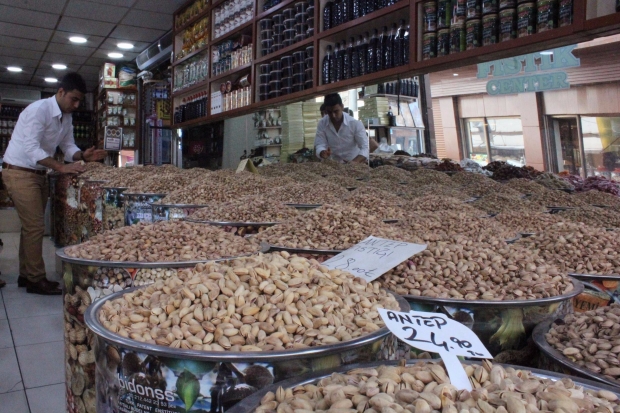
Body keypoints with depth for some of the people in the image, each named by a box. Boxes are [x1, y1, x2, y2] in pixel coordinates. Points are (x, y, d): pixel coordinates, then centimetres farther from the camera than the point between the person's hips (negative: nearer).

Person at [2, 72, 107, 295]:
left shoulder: (67, 116, 6)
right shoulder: (38, 110, -20)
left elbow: (68, 146, 7)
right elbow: (31, 148, -28)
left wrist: (83, 156, -13)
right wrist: (61, 167, -33)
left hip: (38, 174, 9)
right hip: (20, 173, -9)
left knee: (32, 226, 13)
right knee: (35, 226, -9)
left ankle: (26, 275, 22)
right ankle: (36, 279, 1)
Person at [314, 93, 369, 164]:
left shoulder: (355, 123, -12)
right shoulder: (322, 124, -4)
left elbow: (365, 147, -15)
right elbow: (319, 145, -4)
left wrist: (354, 162, -33)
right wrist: (323, 153, -28)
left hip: (355, 164, -2)